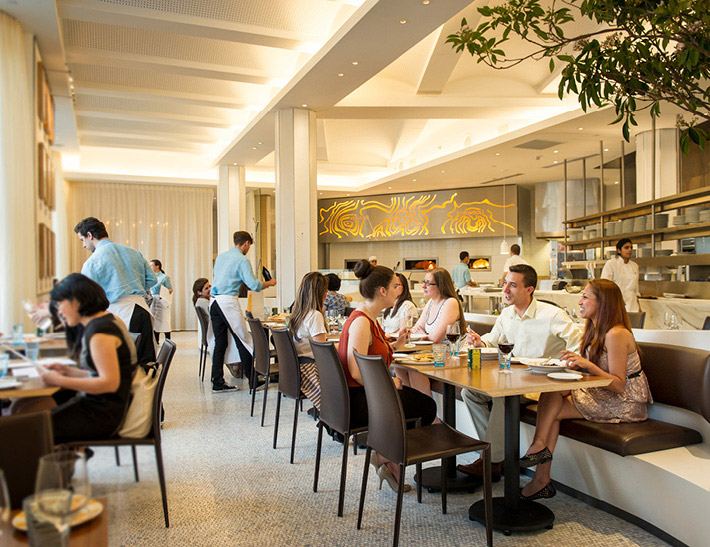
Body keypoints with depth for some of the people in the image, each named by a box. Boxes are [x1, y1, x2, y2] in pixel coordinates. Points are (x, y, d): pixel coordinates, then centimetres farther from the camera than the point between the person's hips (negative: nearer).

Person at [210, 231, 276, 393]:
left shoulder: (220, 256, 17)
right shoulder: (242, 260, -6)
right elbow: (254, 285, -11)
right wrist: (270, 283, 7)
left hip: (214, 301, 8)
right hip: (228, 301, -8)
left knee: (220, 343, 10)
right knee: (244, 341, 0)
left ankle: (218, 382, 12)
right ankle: (253, 381, 5)